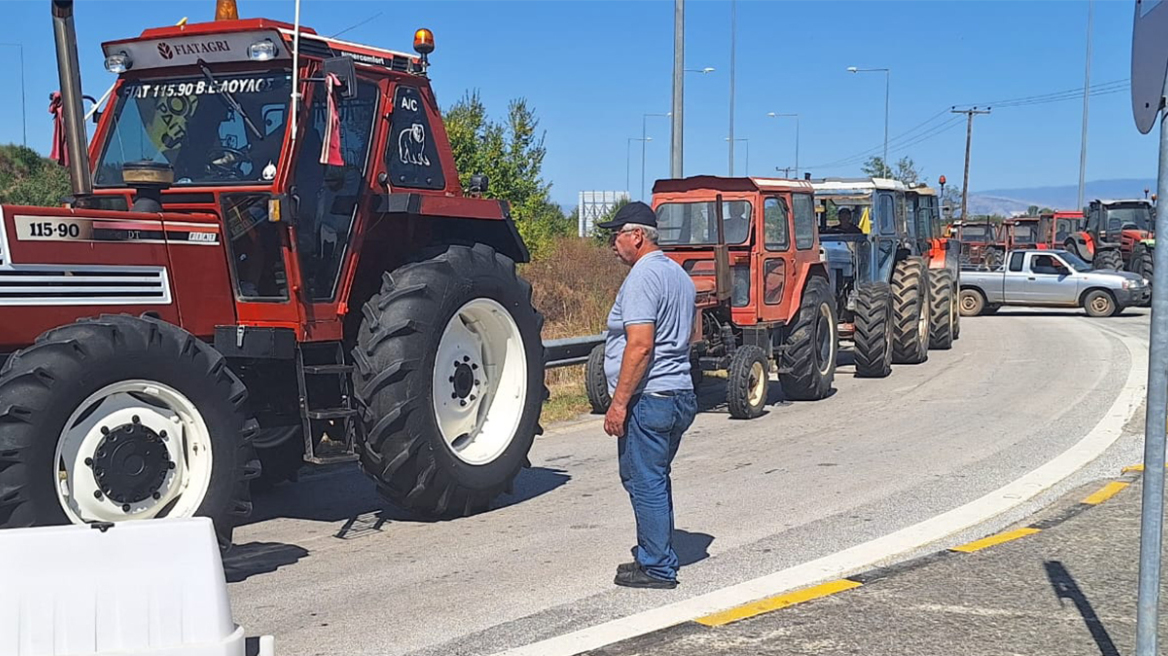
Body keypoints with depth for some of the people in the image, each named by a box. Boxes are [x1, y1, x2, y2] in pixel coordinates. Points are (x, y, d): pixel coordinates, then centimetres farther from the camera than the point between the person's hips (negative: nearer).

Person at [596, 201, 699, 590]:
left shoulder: (642, 276, -15)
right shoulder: (678, 274, 16)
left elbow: (640, 345, -23)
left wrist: (619, 402, -21)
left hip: (648, 398, -10)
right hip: (681, 394, 10)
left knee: (645, 482, -2)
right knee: (654, 481, 18)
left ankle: (657, 568, 3)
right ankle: (655, 556, 27)